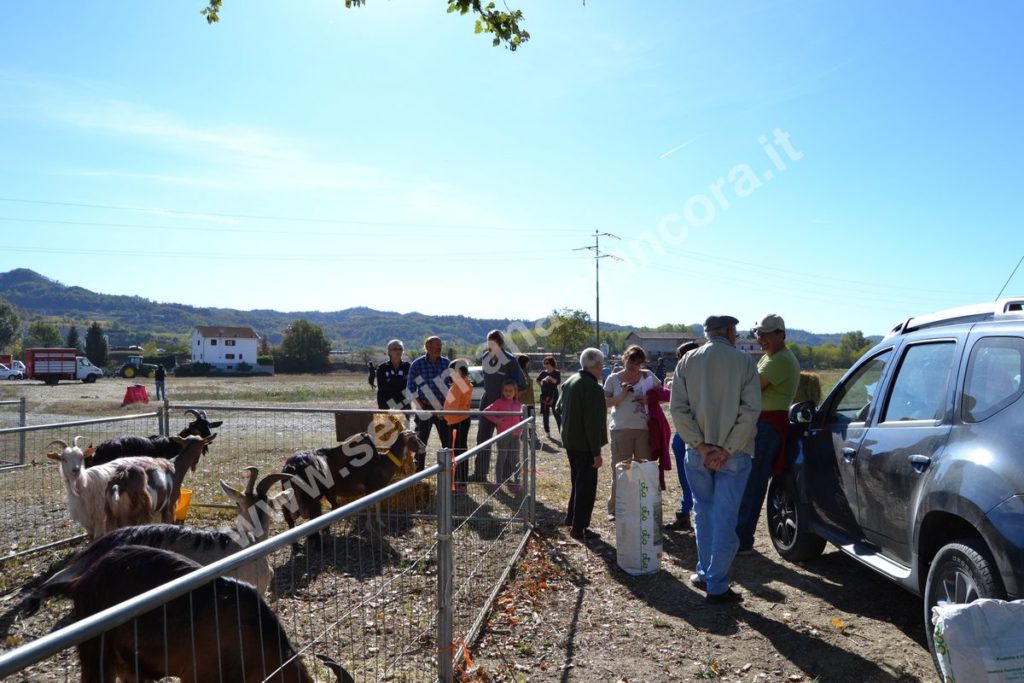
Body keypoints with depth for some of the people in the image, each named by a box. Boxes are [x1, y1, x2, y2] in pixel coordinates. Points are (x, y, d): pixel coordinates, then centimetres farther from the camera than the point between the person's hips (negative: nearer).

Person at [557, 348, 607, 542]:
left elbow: (559, 407, 18)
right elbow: (593, 423, -23)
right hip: (585, 444, -9)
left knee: (578, 481, 23)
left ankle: (571, 518, 35)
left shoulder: (570, 382, 8)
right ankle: (579, 528, 6)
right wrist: (596, 452, -20)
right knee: (587, 486, 1)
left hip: (570, 441, 9)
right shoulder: (593, 388, -21)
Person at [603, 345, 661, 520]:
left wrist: (650, 399, -8)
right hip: (621, 429, -2)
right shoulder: (613, 379, 2)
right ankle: (614, 508, 13)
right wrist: (621, 396, -17)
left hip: (644, 428, 2)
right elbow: (606, 402, -2)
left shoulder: (648, 376, 6)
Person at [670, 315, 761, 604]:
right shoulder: (744, 361, -5)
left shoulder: (687, 361, 1)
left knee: (703, 514, 17)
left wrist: (701, 445, -7)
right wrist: (727, 449, -11)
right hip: (733, 456, -2)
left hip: (697, 453, 3)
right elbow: (750, 410, -12)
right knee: (725, 520, 3)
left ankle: (705, 574, 25)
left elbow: (678, 409, -6)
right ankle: (717, 586, 6)